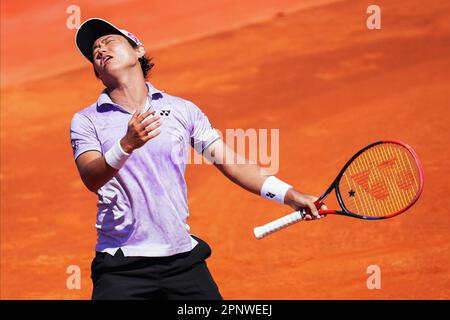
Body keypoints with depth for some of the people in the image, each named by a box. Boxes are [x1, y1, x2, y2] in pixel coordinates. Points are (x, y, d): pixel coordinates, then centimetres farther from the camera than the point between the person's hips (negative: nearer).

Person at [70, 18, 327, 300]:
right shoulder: (86, 121, 3)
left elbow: (231, 163, 7)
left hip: (184, 258, 2)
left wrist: (290, 195, -2)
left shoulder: (183, 110, 9)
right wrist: (127, 144, -32)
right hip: (121, 266, -2)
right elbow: (91, 179, -13)